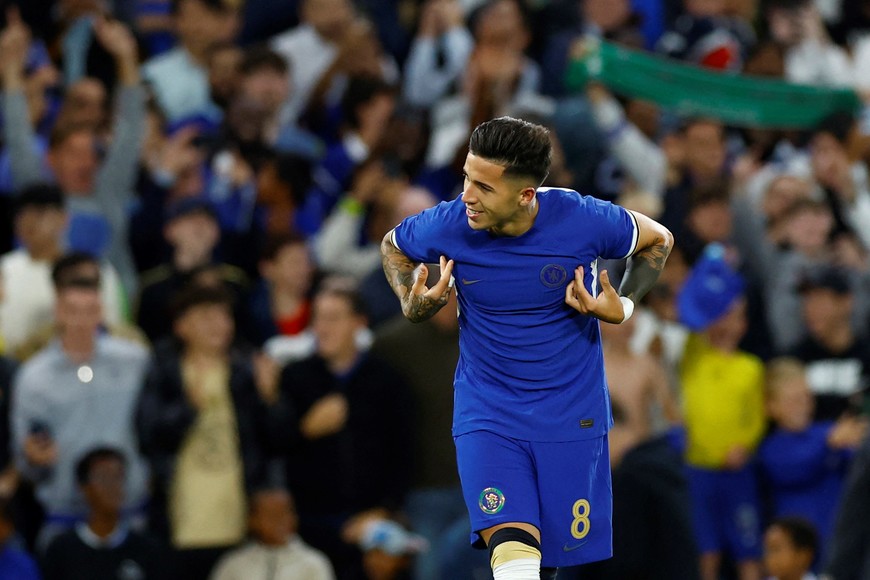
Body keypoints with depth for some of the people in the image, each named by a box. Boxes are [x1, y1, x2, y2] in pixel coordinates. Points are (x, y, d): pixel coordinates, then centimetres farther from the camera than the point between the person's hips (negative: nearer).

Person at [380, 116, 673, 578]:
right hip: (486, 414, 0)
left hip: (571, 415, 0)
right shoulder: (449, 225, -15)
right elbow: (393, 246, 10)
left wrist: (623, 307, -12)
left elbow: (658, 240, 3)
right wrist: (412, 304, -9)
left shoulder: (584, 220, -18)